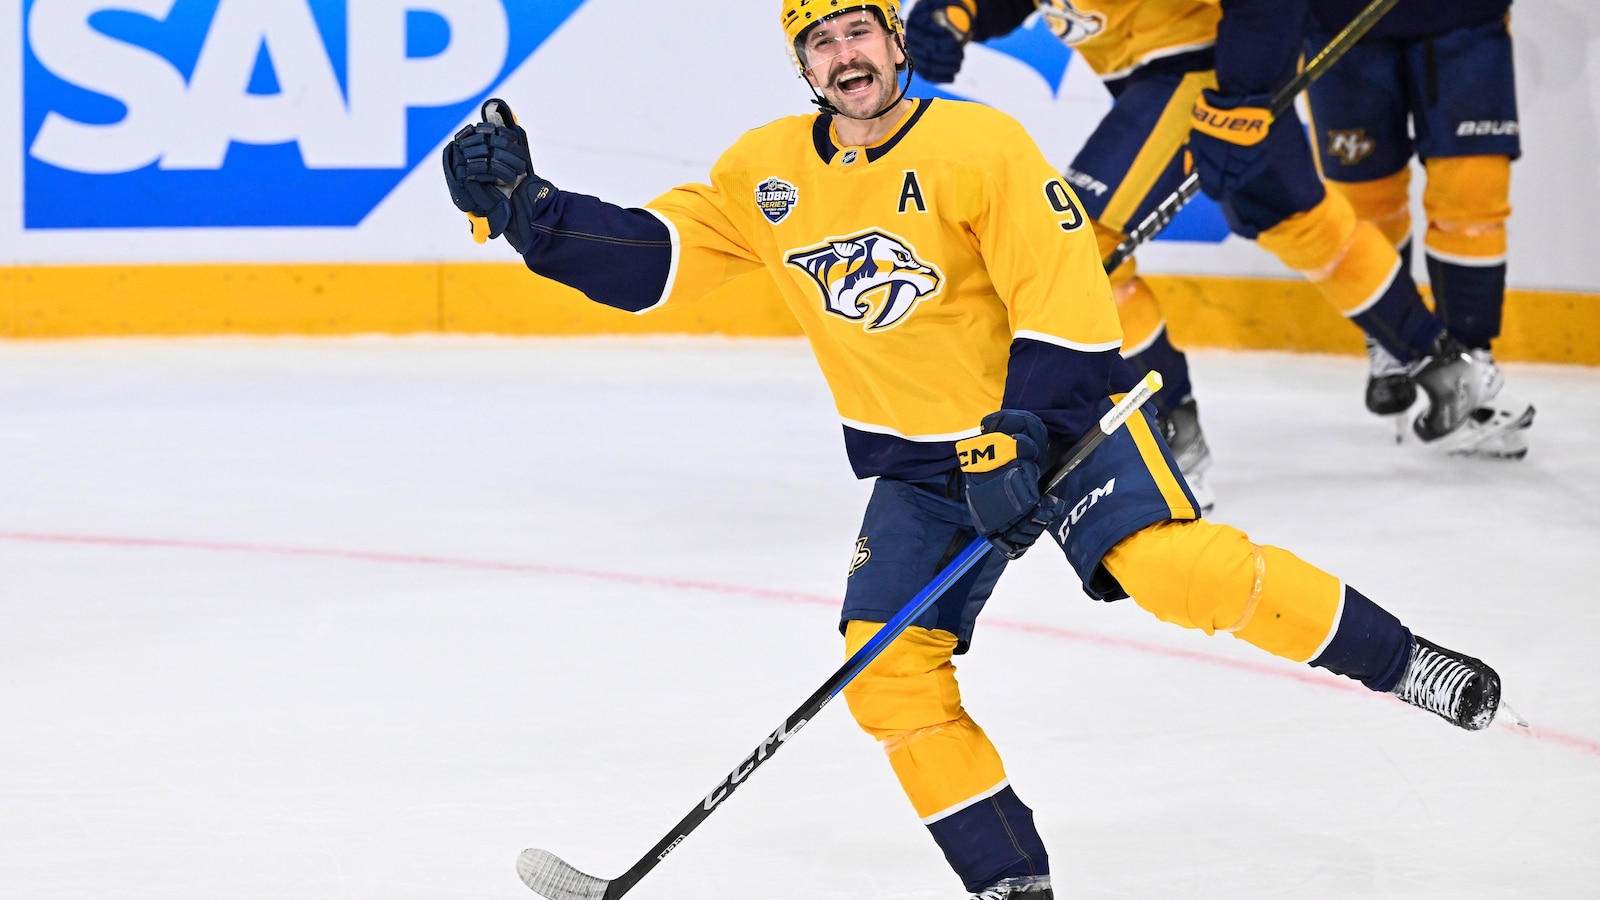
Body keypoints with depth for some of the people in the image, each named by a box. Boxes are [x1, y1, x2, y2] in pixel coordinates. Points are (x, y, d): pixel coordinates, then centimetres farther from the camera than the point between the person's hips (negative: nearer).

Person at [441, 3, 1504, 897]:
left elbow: (1066, 302, -19)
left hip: (1051, 412, -5)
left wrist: (1015, 443, -25)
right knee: (887, 667, -12)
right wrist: (526, 210, -12)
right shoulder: (765, 175, -1)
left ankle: (1399, 663, -7)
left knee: (1185, 572, -25)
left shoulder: (980, 147, -16)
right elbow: (650, 259, 2)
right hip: (918, 463, 5)